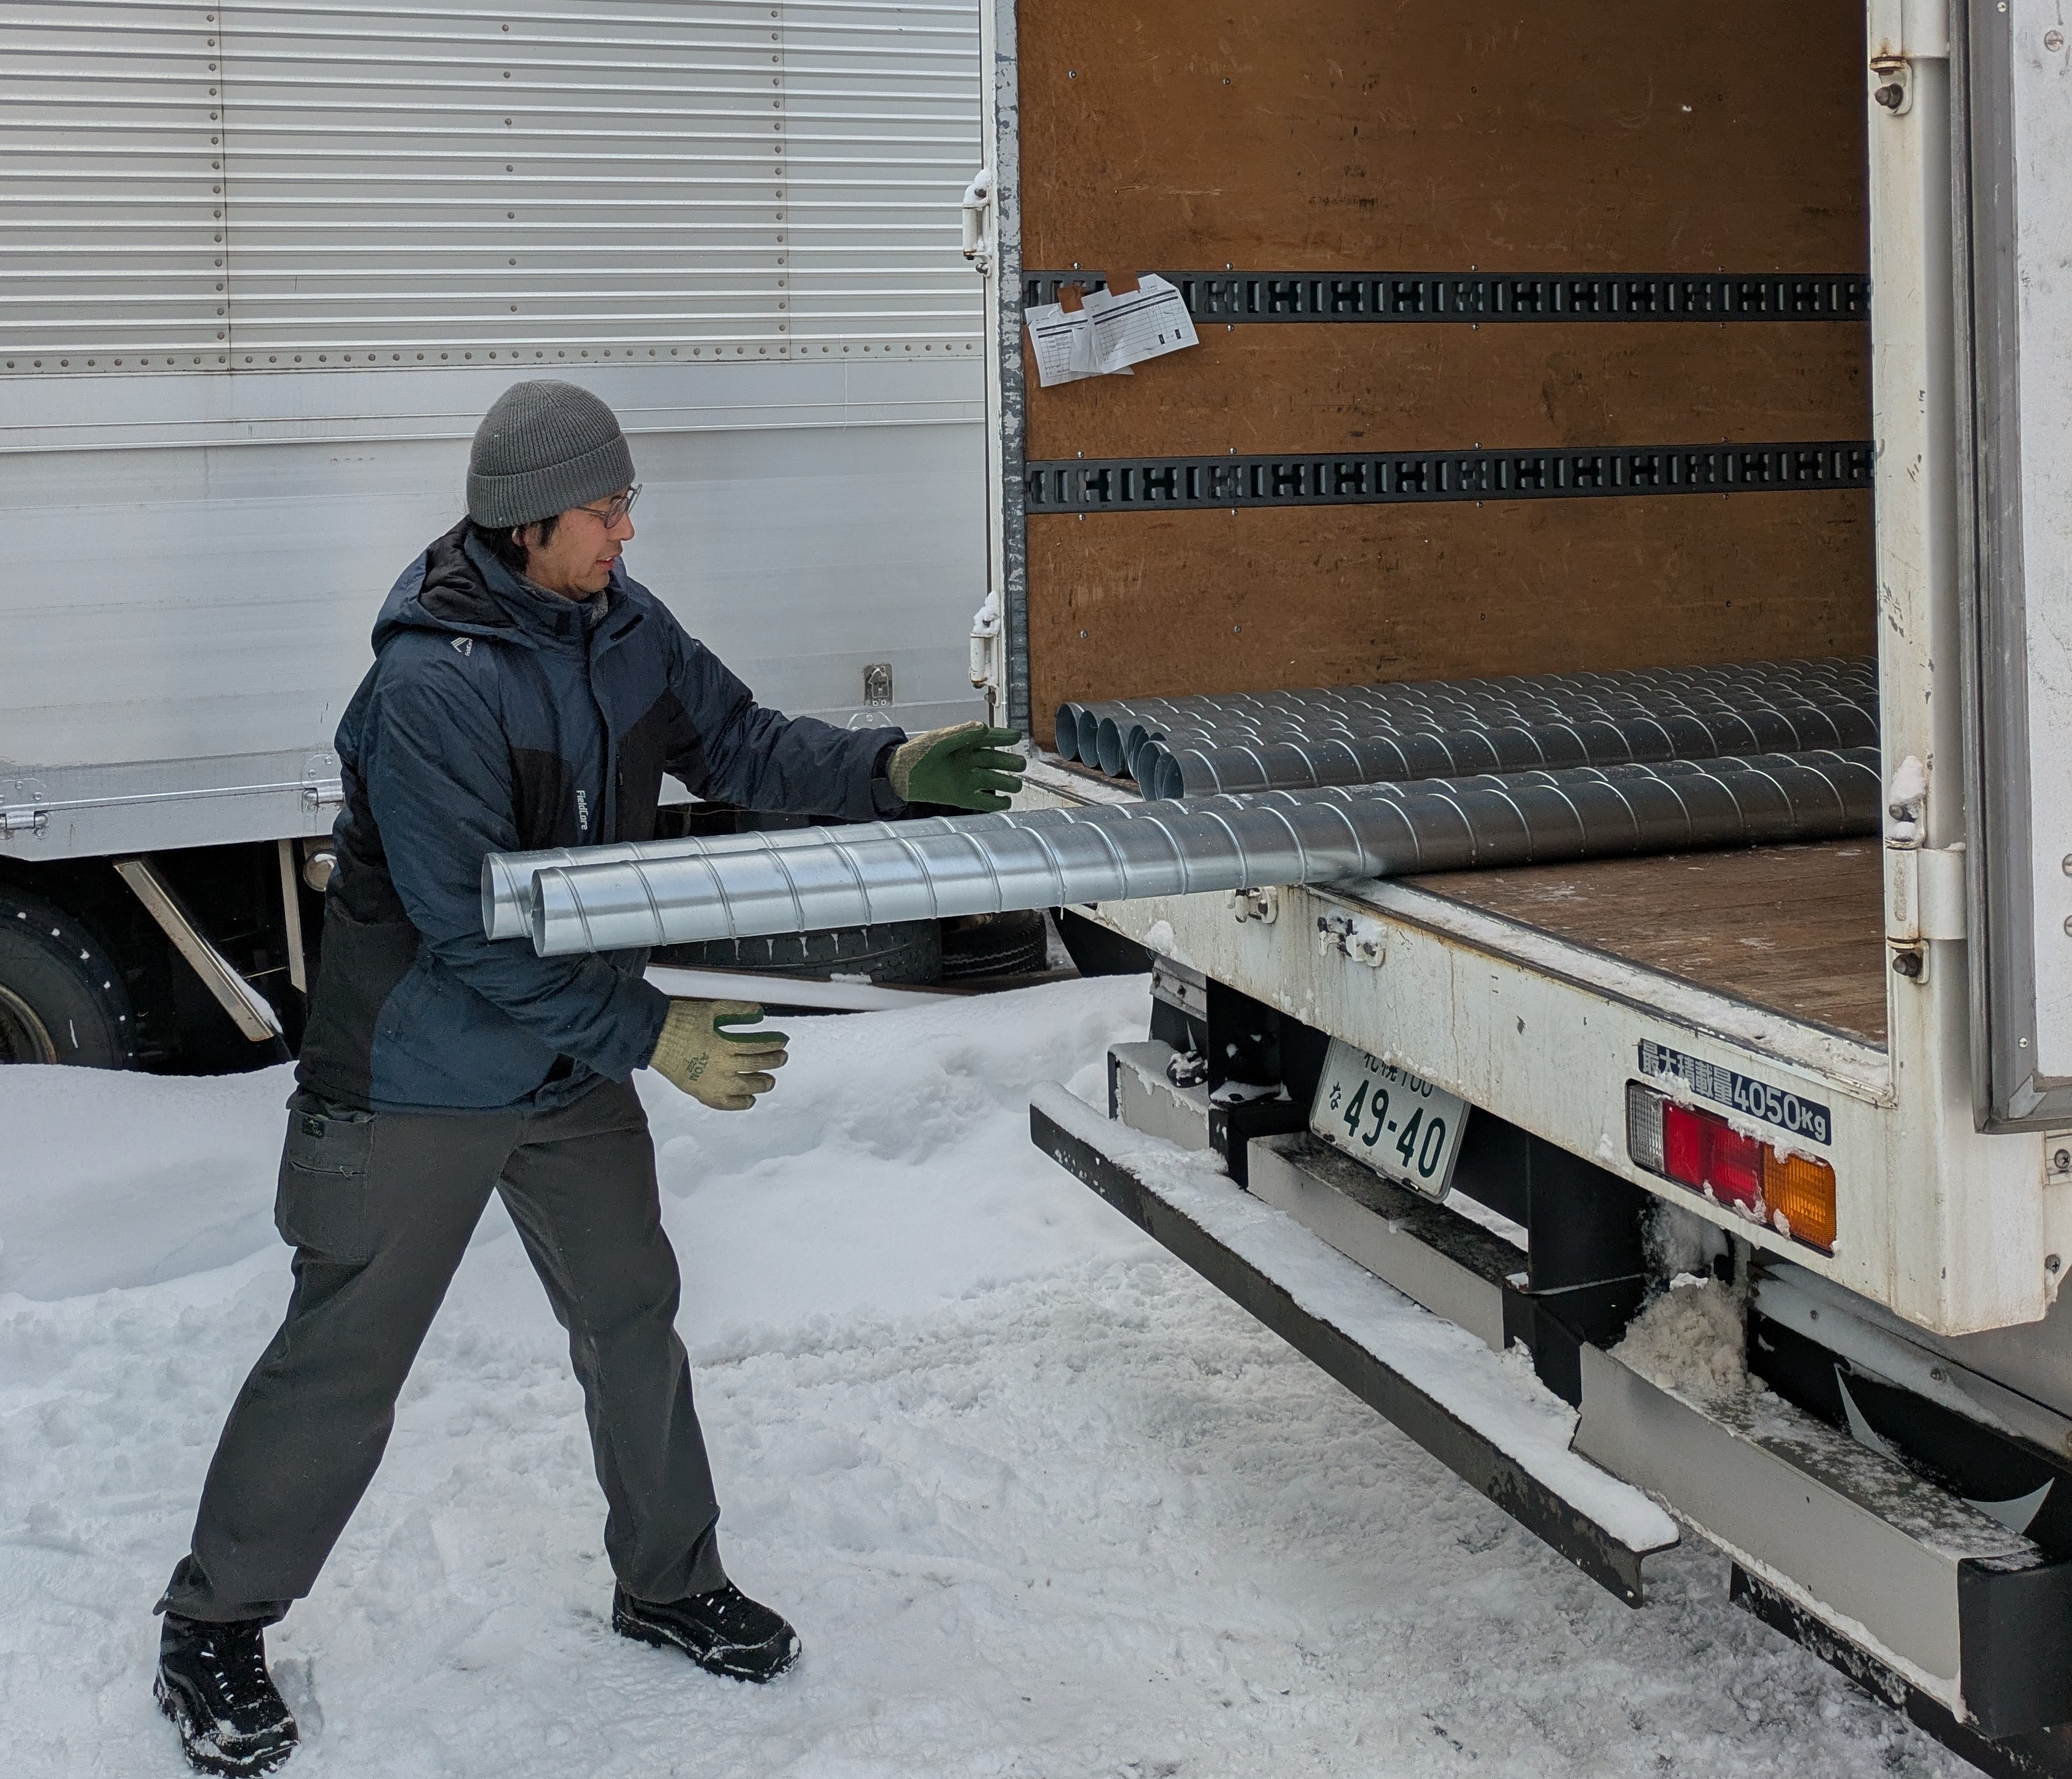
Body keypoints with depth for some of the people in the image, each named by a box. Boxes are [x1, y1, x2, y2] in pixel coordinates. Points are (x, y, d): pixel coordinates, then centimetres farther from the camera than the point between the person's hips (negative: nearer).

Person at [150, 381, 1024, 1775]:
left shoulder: (621, 625, -4)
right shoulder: (434, 682, -27)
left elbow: (737, 742, 5)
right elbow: (470, 929, -28)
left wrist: (893, 770, -12)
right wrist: (651, 1034, -26)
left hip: (570, 1065, 7)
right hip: (419, 1077, -7)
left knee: (634, 1320, 15)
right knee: (344, 1360, 3)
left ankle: (670, 1582, 35)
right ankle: (214, 1628, 22)